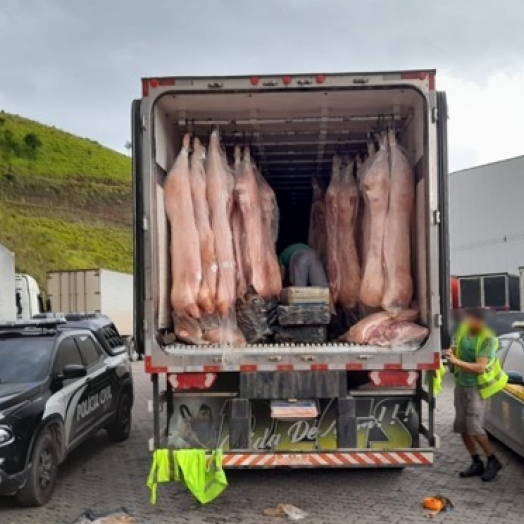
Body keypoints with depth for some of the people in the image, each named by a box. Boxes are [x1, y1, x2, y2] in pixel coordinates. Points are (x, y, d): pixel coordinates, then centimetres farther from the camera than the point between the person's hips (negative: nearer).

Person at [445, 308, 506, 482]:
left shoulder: (487, 339, -19)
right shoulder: (463, 329, 0)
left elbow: (479, 367, -25)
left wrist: (457, 362, -30)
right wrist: (452, 350, -2)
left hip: (476, 387, -7)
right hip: (461, 384, 7)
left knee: (473, 427, -9)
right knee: (461, 426, 7)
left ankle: (493, 461, 12)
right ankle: (476, 463, 20)